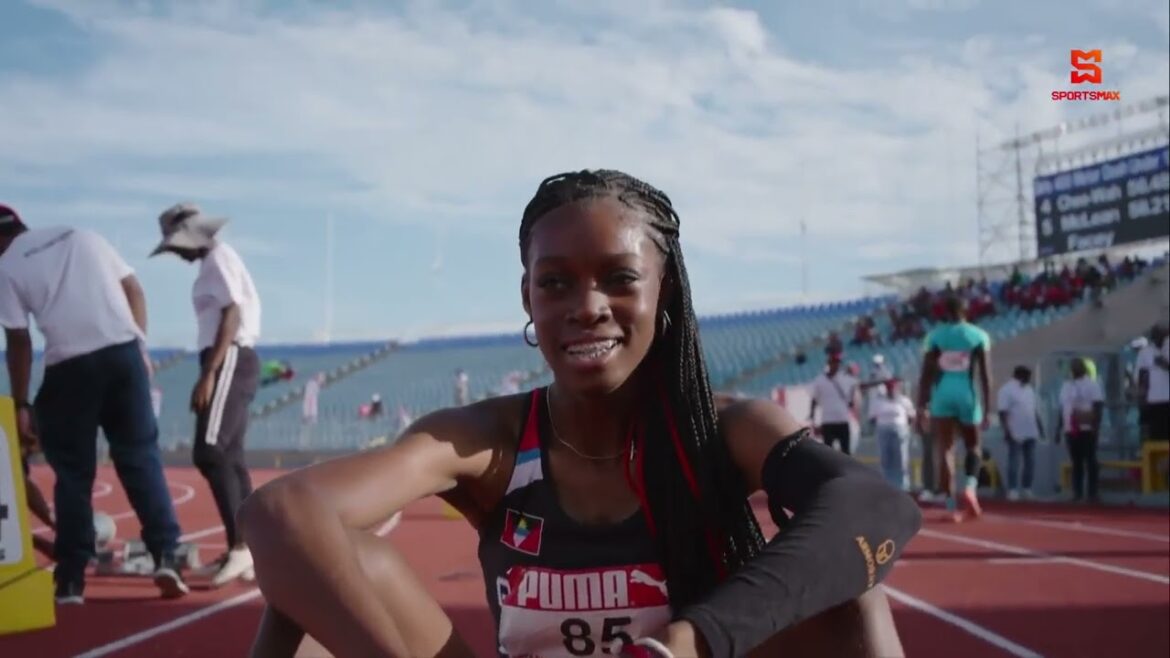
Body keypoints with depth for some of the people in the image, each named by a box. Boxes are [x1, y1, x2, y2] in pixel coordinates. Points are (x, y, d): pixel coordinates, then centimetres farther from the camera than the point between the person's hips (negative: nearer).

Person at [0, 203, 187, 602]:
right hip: (123, 352, 3)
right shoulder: (84, 237, 20)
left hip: (70, 366, -3)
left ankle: (71, 579, 11)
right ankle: (165, 556, 1)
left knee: (73, 472, 8)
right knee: (141, 455, 10)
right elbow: (134, 290, 15)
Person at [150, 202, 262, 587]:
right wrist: (211, 373, 19)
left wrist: (207, 374, -23)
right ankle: (247, 549, 12)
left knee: (211, 455, -16)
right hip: (229, 363, 10)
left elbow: (231, 317, -18)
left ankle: (239, 545, -18)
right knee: (230, 458, 9)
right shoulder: (214, 262, 21)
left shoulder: (218, 259, -8)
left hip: (230, 360, -10)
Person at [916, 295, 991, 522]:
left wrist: (922, 405, 3)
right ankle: (970, 487, -9)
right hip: (967, 394, 0)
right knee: (973, 447, 17)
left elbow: (926, 373, 0)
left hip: (942, 394, 0)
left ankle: (951, 506, -7)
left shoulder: (935, 335, 5)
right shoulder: (979, 335, 4)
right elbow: (985, 376, -1)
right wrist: (987, 410, 2)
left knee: (944, 450, 0)